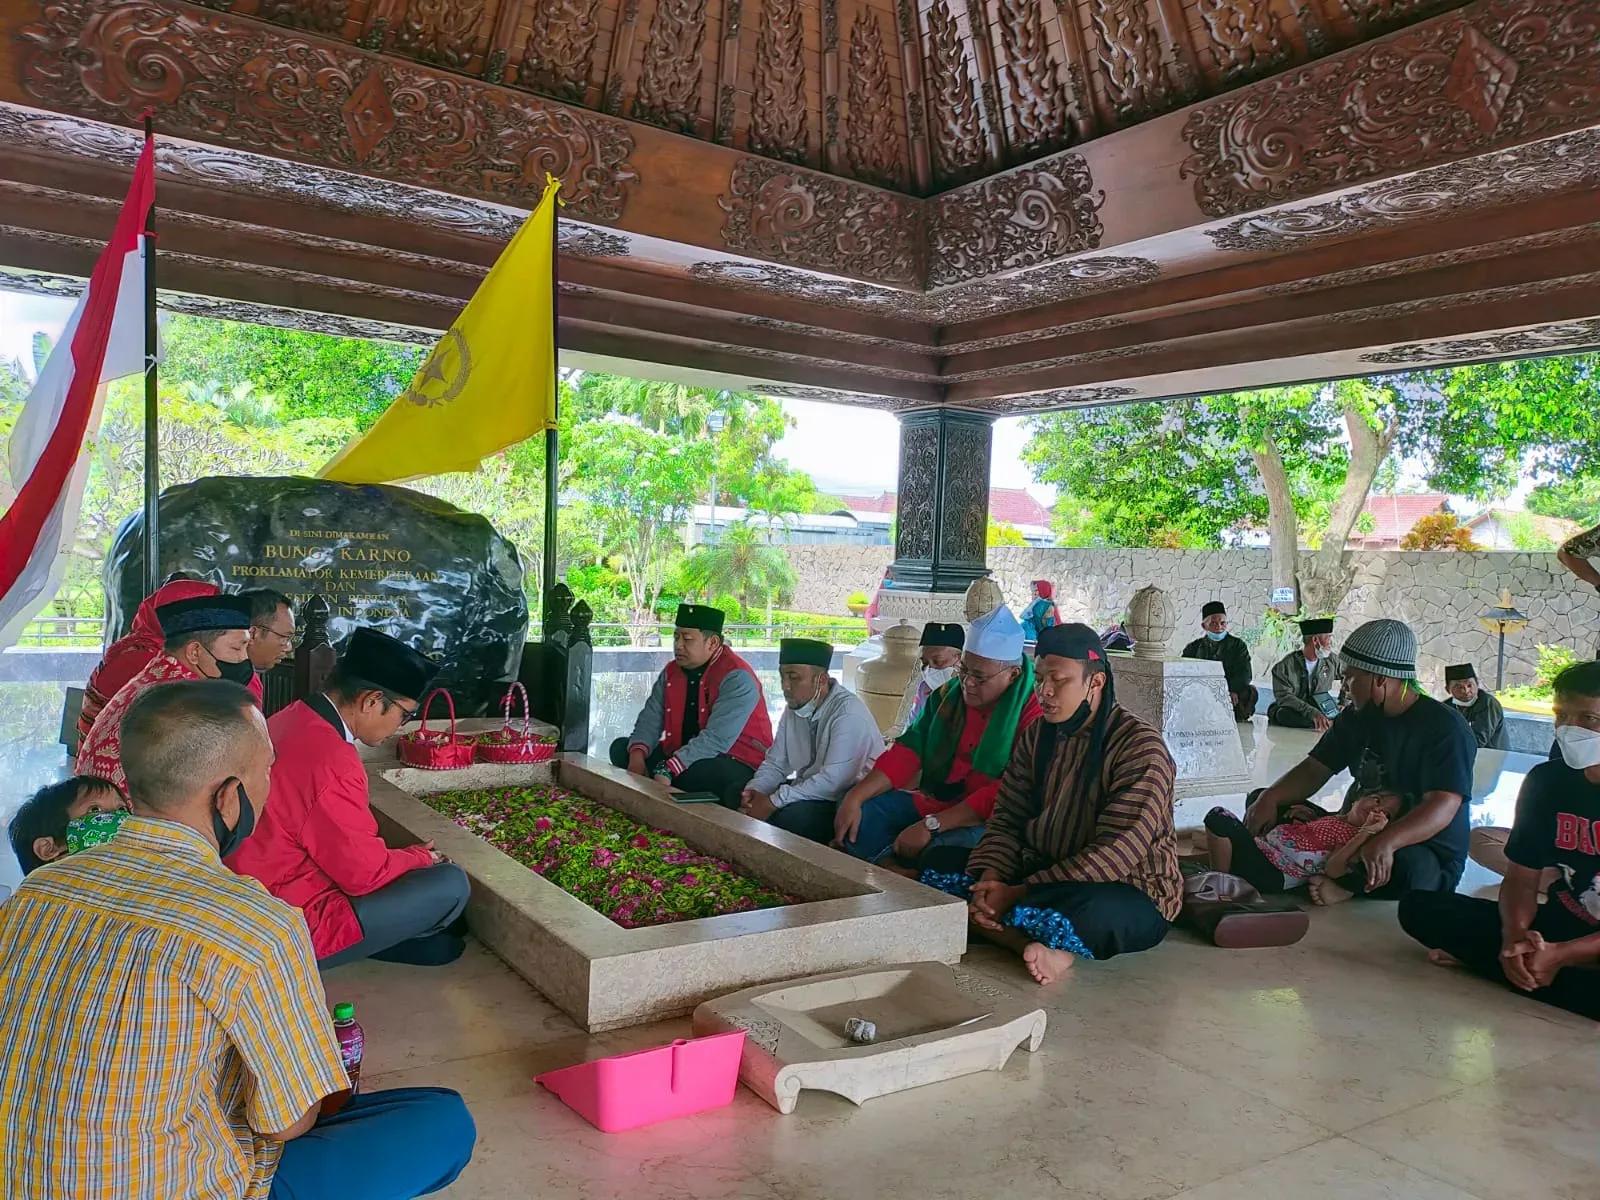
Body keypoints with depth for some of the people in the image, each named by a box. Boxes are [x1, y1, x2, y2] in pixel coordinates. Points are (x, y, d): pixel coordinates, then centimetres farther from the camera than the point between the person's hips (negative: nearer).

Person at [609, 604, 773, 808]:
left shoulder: (736, 677, -19)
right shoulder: (672, 671, 7)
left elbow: (716, 740, -28)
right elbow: (651, 718, 3)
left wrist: (667, 770, -36)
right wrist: (637, 753, -20)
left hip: (738, 763, -8)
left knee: (692, 773, -38)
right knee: (621, 748, 1)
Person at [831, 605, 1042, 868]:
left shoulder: (1032, 712, -14)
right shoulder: (948, 695, 8)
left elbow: (1005, 794, -22)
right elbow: (907, 752, 4)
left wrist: (931, 826, -25)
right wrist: (855, 797, -9)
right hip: (933, 801, 7)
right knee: (858, 815, -10)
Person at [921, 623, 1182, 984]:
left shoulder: (1141, 747, -15)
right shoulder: (1036, 736, 7)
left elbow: (1118, 853, -23)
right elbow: (1006, 822, 4)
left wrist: (1019, 893, -25)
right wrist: (989, 879, -18)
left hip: (1130, 894, -7)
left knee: (1088, 912, -42)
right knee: (937, 867, -9)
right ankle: (1050, 950, -24)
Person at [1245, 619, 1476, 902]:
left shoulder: (1444, 728, -17)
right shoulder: (1356, 717, 7)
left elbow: (1442, 808, -29)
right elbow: (1314, 770, 7)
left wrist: (1386, 842, -48)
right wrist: (1270, 797, -14)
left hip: (1426, 854, -7)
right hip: (1356, 836, 7)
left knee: (1406, 866, -44)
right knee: (1262, 803, -2)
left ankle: (1346, 884, -12)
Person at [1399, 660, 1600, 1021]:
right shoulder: (1547, 780, 2)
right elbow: (1521, 878, 2)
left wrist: (1560, 955, -28)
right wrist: (1515, 936, -19)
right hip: (1559, 925, 5)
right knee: (1421, 907, -11)